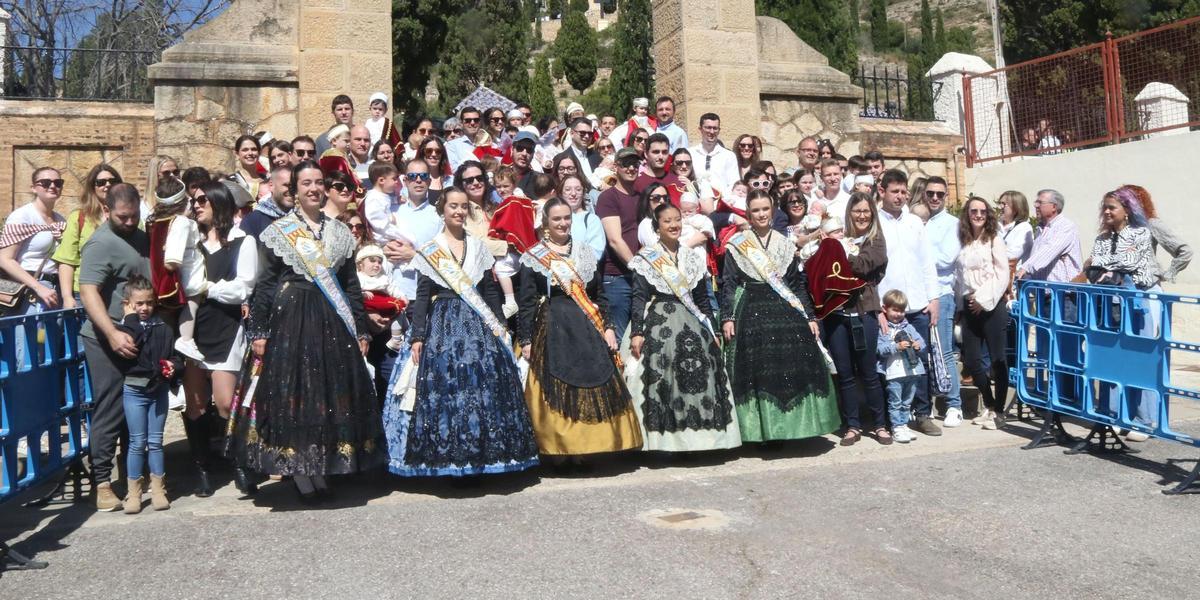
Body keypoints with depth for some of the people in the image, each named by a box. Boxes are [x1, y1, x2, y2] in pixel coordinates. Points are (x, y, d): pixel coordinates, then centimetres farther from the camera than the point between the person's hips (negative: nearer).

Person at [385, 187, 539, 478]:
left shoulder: (478, 245, 11)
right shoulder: (429, 249, 4)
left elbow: (491, 290, 12)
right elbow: (423, 295, 1)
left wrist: (500, 328, 7)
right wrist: (417, 336, -7)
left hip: (478, 324, 3)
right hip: (443, 325, -2)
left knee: (484, 387, -1)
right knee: (442, 388, -7)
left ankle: (481, 457, 8)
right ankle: (446, 460, 2)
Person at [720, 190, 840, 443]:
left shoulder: (785, 244, 13)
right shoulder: (736, 244, 5)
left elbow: (798, 283, 13)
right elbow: (727, 283, 1)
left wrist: (810, 316, 6)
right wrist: (727, 317, -9)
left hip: (786, 311, 3)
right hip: (751, 313, -2)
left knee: (792, 369, -3)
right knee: (757, 371, -4)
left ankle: (789, 426, 9)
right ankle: (760, 429, 5)